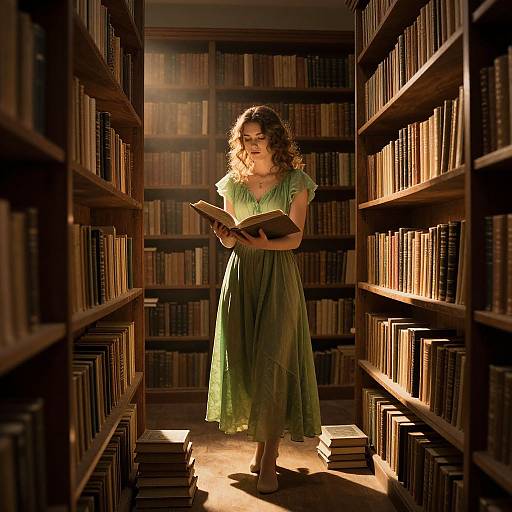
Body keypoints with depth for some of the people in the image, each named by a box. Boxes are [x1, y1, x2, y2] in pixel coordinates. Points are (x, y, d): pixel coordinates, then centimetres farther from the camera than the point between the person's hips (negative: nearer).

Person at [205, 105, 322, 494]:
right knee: (243, 360, 4)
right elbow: (230, 239, 12)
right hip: (240, 274, 4)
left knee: (273, 362, -7)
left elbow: (295, 239, -5)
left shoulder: (295, 181, 2)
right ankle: (263, 444, 22)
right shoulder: (233, 182, 12)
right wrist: (226, 237, -11)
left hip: (279, 275, -3)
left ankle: (268, 459, 4)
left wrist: (263, 243, -24)